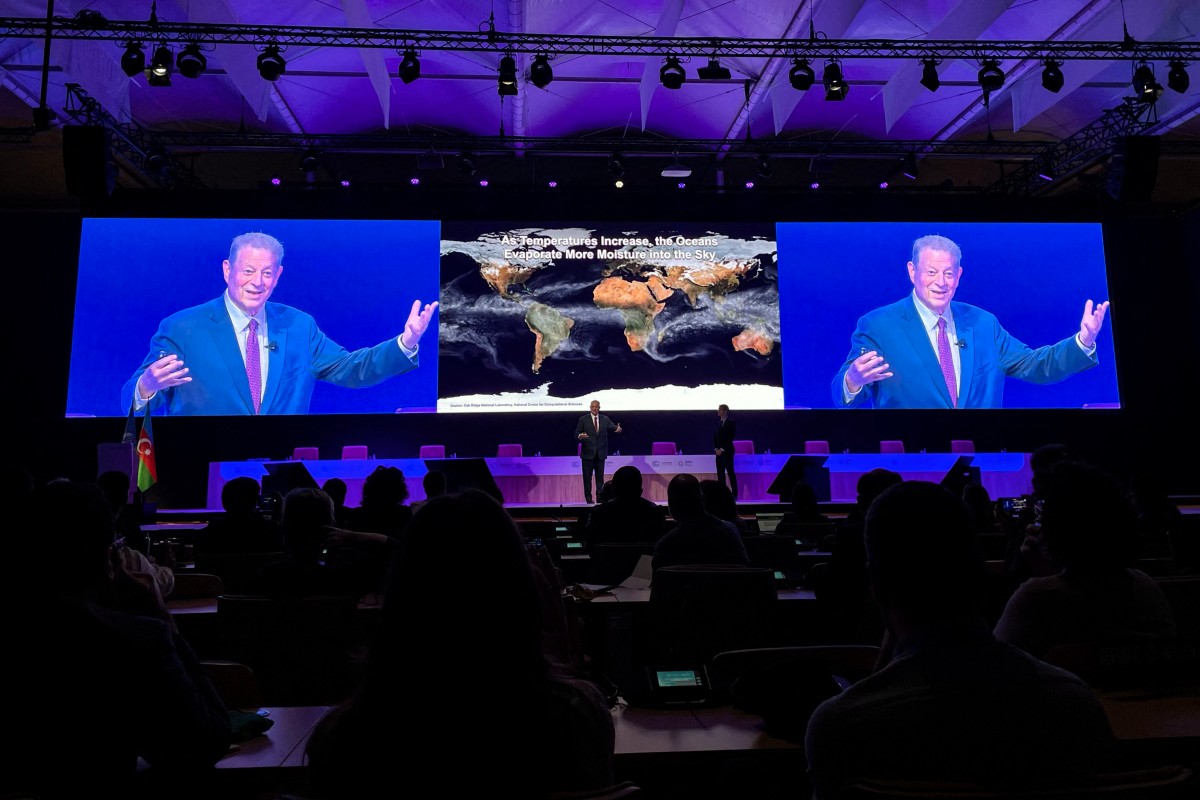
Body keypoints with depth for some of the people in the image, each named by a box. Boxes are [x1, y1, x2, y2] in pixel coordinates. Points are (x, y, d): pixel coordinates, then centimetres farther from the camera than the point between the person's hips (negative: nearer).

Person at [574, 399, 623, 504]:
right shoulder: (583, 419, 1)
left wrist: (617, 429, -27)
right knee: (587, 476, 2)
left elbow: (613, 427, -3)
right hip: (588, 452, -2)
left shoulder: (605, 419, 8)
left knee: (600, 476, 6)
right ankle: (588, 498, 9)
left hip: (600, 453, 2)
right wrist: (580, 436, -27)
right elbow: (576, 433, -3)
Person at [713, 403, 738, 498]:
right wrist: (716, 448, 1)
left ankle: (734, 494, -2)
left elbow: (731, 438, -11)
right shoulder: (718, 423, 14)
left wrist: (722, 449, -13)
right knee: (720, 474, 3)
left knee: (730, 473, -4)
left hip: (727, 452, -6)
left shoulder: (731, 423, -4)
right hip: (718, 451, 6)